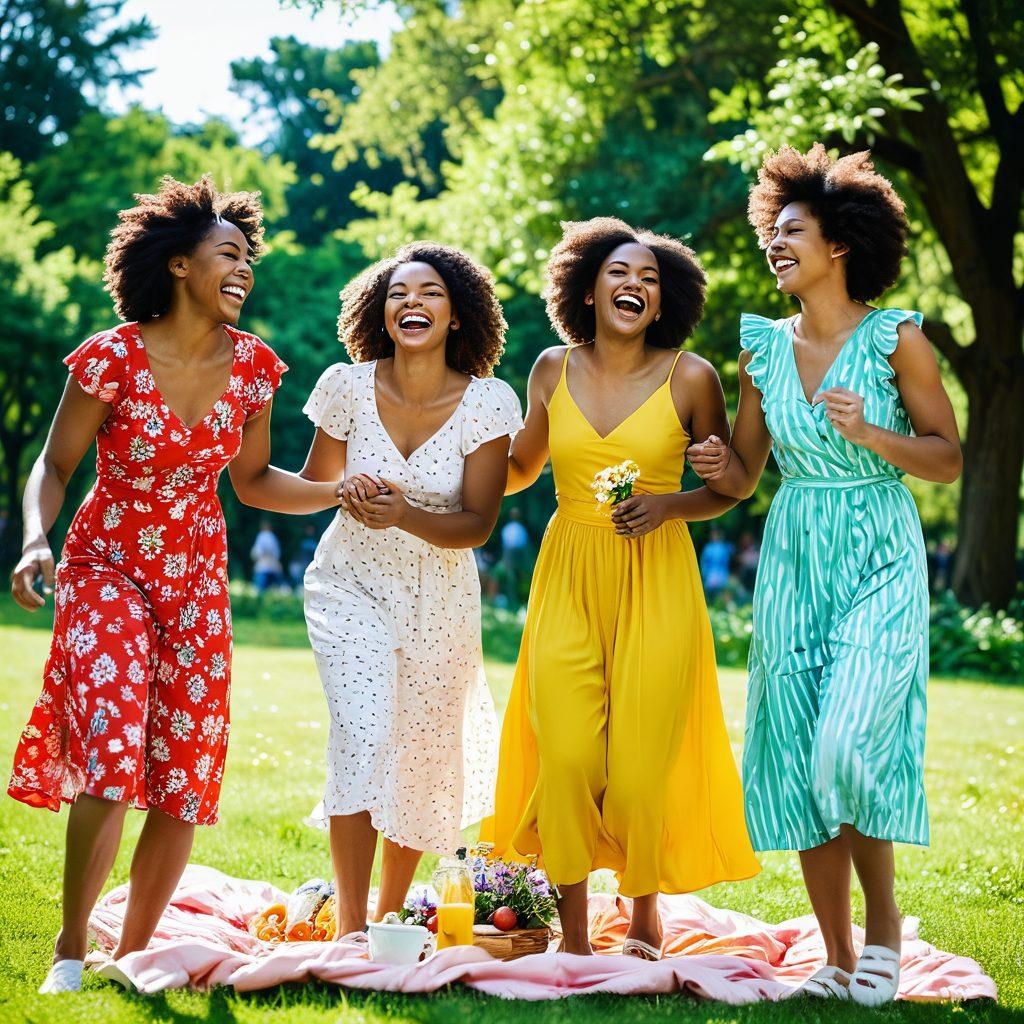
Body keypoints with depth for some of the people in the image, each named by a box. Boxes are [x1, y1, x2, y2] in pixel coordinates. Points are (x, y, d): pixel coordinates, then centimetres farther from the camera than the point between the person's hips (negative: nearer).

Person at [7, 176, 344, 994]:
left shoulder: (252, 365, -2)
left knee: (184, 782, 3)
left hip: (198, 582, 4)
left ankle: (133, 953, 21)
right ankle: (71, 947, 0)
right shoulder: (114, 358, -13)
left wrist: (340, 493, -3)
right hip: (108, 569, -4)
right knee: (111, 758, -19)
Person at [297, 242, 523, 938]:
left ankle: (393, 914, 34)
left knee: (425, 756, 10)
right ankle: (349, 927, -8)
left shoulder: (489, 402, -15)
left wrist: (405, 515, -32)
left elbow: (478, 523, -14)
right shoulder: (349, 386, -12)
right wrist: (349, 491, -21)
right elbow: (312, 483, 3)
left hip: (439, 597, 1)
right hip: (353, 586, -1)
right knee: (362, 739, -18)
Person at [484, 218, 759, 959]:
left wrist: (667, 506, -11)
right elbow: (522, 466, 21)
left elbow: (727, 487, 7)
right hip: (568, 579, 2)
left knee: (641, 766, -3)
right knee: (567, 759, -7)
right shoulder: (555, 370, 6)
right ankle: (573, 938, 10)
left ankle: (645, 914, 25)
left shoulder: (690, 378, -3)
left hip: (655, 584, -2)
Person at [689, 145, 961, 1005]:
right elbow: (744, 477, 11)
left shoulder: (896, 339, -5)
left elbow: (948, 458, -2)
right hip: (793, 563, 4)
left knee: (850, 745, -18)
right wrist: (718, 468, -11)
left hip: (879, 563, -4)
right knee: (798, 758, 2)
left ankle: (884, 921, 5)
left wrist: (867, 434, -17)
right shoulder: (764, 347, 7)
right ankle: (838, 957, 13)